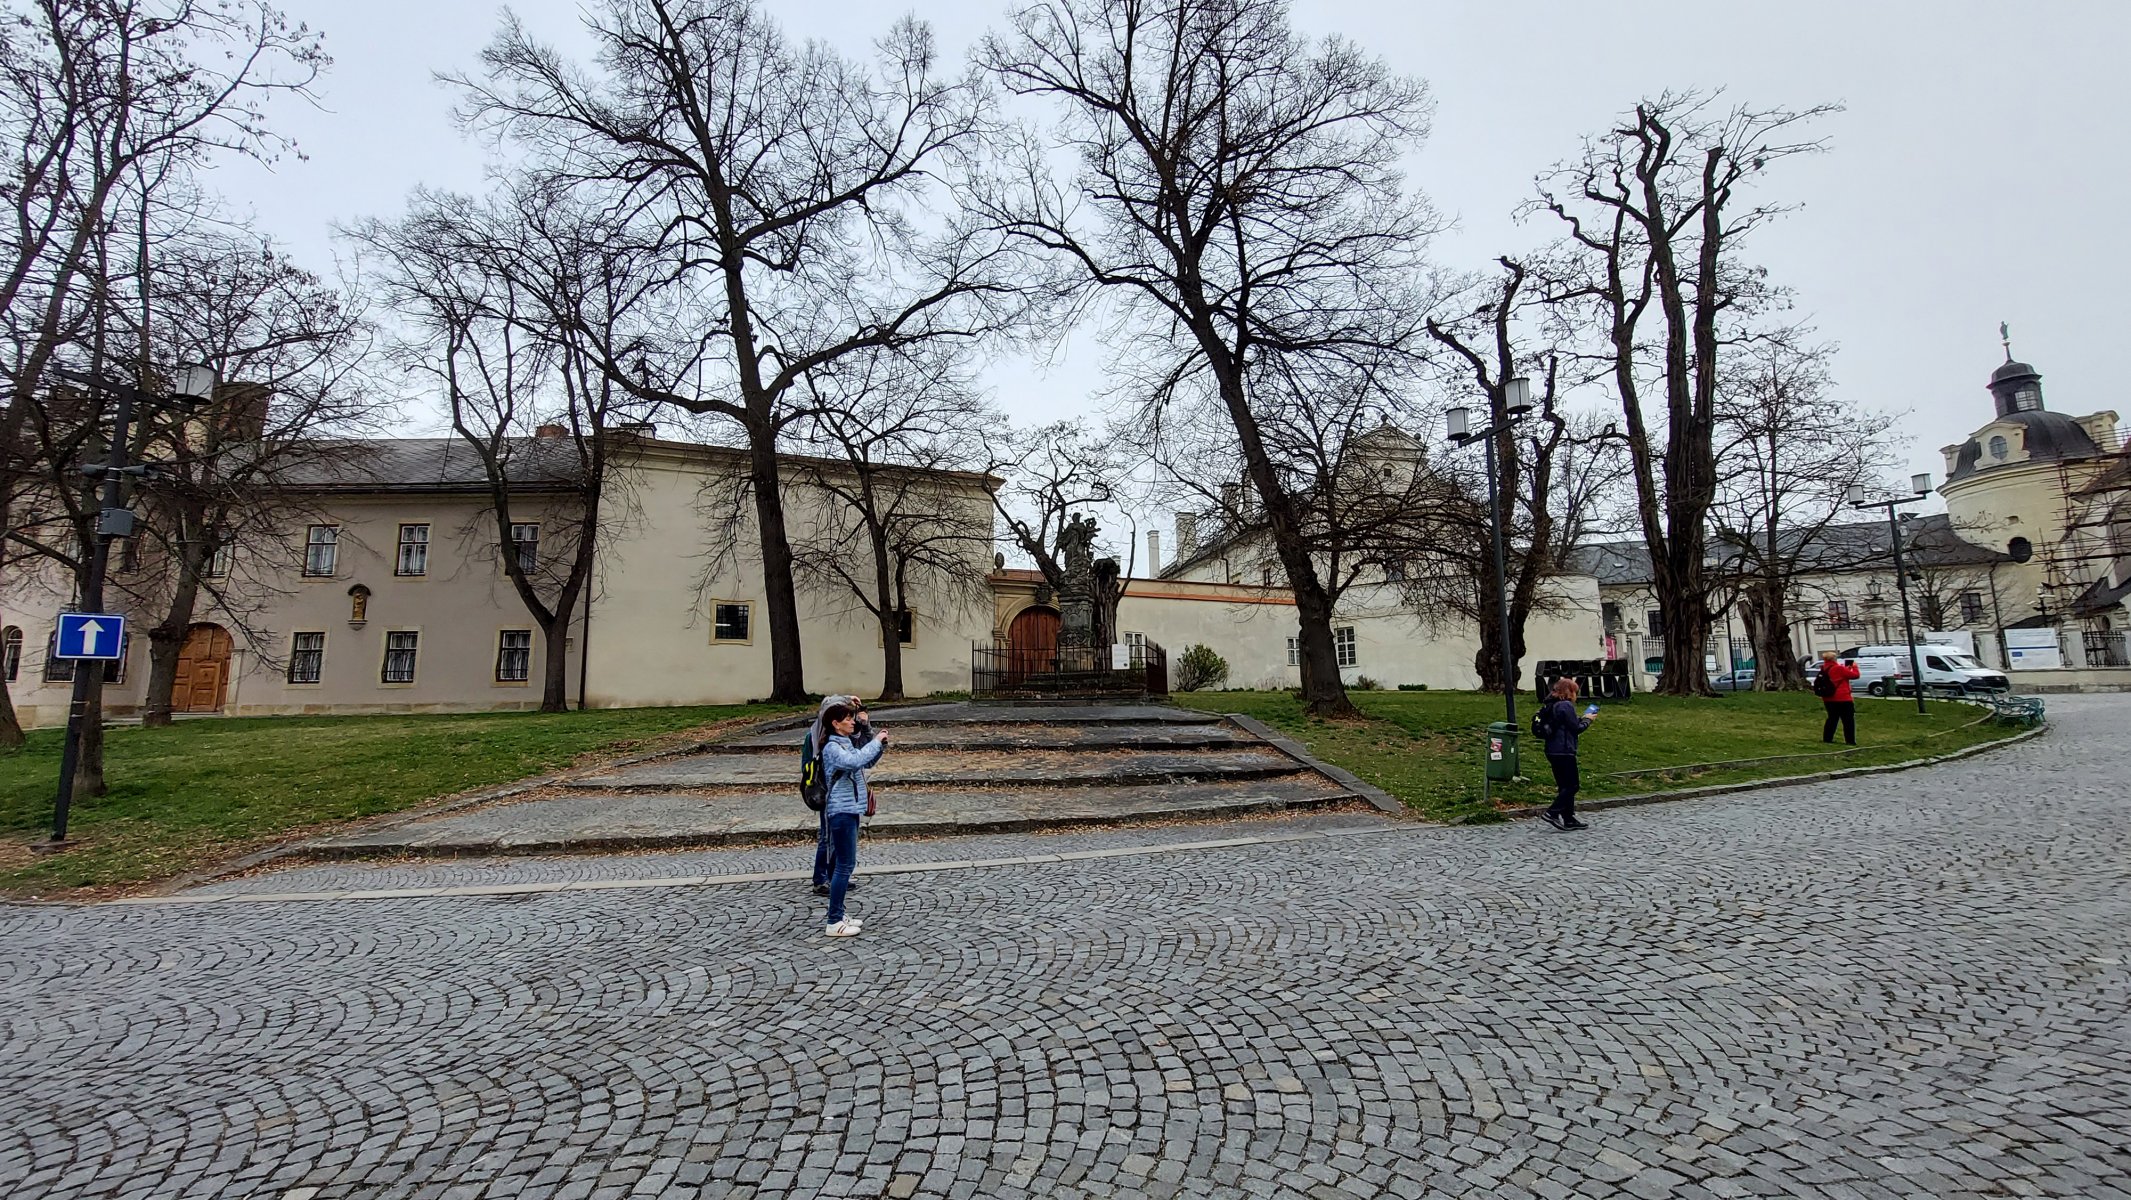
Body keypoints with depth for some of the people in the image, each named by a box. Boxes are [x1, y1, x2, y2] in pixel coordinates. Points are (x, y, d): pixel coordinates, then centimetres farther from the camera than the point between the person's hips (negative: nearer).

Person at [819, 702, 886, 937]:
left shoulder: (846, 744, 13)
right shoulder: (832, 748, -16)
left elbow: (868, 761, 23)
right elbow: (855, 762, -33)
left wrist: (880, 744, 5)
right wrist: (876, 742, -23)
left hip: (849, 810, 10)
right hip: (842, 812, -10)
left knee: (844, 864, 15)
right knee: (845, 865, -6)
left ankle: (838, 913, 24)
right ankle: (834, 922, 0)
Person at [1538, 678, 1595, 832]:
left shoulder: (1551, 706, 14)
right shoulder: (1566, 706, -13)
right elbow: (1575, 728, -11)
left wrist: (1581, 718, 13)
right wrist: (1587, 720, 6)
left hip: (1552, 751, 9)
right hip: (1564, 751, -9)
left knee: (1564, 786, 13)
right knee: (1572, 785, -3)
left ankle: (1569, 819, 16)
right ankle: (1553, 813, -10)